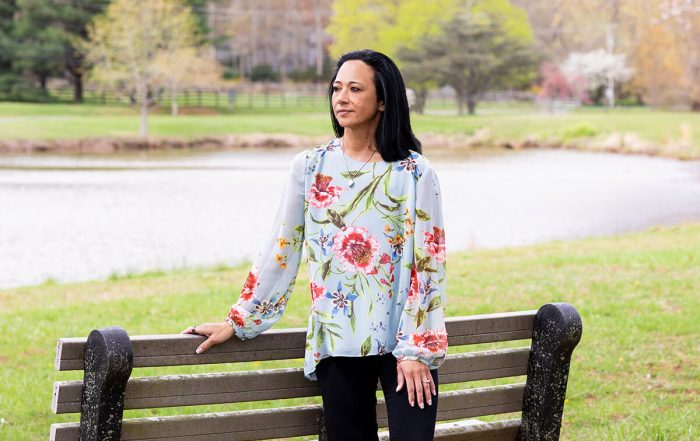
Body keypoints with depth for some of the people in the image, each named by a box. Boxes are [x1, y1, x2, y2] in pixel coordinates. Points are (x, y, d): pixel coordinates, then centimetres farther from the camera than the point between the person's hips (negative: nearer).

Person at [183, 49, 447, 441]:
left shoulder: (415, 173, -4)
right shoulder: (310, 167, 3)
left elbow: (429, 263, -6)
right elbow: (281, 250, 8)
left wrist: (416, 349, -10)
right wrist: (239, 320, 8)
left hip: (403, 341, -2)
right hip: (337, 345, 2)